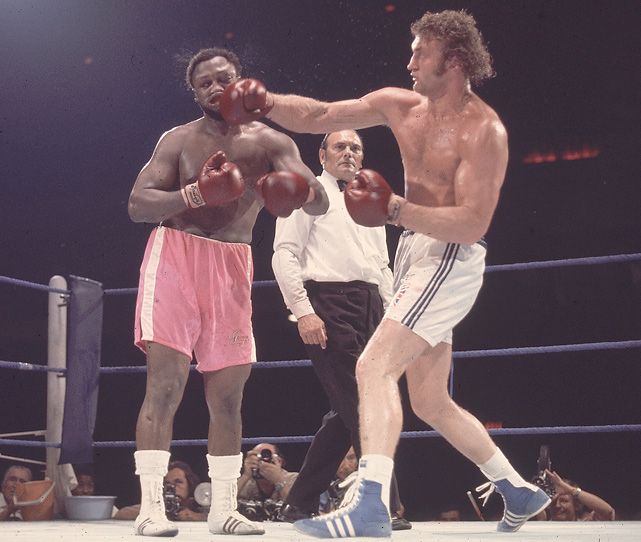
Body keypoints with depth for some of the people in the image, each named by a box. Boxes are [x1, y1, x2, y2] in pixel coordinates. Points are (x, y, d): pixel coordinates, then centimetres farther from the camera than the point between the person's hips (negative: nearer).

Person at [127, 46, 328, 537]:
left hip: (233, 264, 3)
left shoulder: (271, 142, 6)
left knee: (228, 392, 5)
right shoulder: (179, 141, 1)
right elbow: (137, 206, -7)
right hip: (176, 255, -3)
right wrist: (196, 194, -24)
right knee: (166, 381, -13)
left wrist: (302, 191, -28)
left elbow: (321, 204, -3)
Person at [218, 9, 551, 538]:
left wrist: (394, 210, -27)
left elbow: (473, 225, -22)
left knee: (374, 366, -23)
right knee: (431, 402, 15)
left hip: (451, 260, -9)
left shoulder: (483, 130, -15)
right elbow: (320, 117, 10)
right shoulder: (401, 106, 8)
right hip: (415, 255, 9)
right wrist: (267, 103, -6)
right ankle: (519, 490, 29)